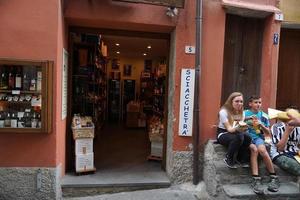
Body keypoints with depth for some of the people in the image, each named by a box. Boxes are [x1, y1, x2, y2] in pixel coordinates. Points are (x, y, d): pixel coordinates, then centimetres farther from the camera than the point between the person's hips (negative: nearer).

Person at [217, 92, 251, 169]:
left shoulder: (241, 112, 2)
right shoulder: (224, 111, -17)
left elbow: (241, 128, -2)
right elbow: (229, 129, -21)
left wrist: (243, 128, -26)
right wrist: (237, 128, -43)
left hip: (234, 133, 5)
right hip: (223, 134, -5)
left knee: (247, 137, -28)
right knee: (238, 137, -36)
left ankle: (239, 159, -7)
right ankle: (228, 159, -15)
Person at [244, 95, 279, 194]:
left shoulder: (264, 116, 11)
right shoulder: (244, 113, 7)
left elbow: (268, 133, 12)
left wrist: (261, 125, -7)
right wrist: (245, 119, -13)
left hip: (258, 137, 1)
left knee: (262, 149, -32)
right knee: (254, 149, -34)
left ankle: (274, 178, -18)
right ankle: (256, 180, -37)